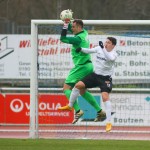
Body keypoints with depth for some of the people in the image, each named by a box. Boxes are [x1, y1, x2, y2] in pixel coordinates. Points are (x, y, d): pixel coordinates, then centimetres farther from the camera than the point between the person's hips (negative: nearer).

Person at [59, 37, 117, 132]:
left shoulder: (114, 53, -14)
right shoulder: (100, 48, 1)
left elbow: (110, 58, -36)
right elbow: (90, 51, 14)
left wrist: (103, 48, -42)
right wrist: (81, 49, -2)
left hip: (106, 78, -6)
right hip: (95, 75, 6)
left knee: (105, 96, -22)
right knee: (78, 85, -1)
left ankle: (109, 123, -21)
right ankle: (70, 106, 20)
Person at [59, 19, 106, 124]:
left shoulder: (78, 38, -18)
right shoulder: (84, 33, 8)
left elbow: (63, 38, -18)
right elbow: (70, 29, 21)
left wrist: (66, 24, -17)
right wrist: (67, 23, 2)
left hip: (82, 67, -9)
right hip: (88, 65, 9)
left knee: (66, 88, -7)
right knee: (82, 91, 20)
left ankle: (78, 110, -21)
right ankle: (99, 111, 17)